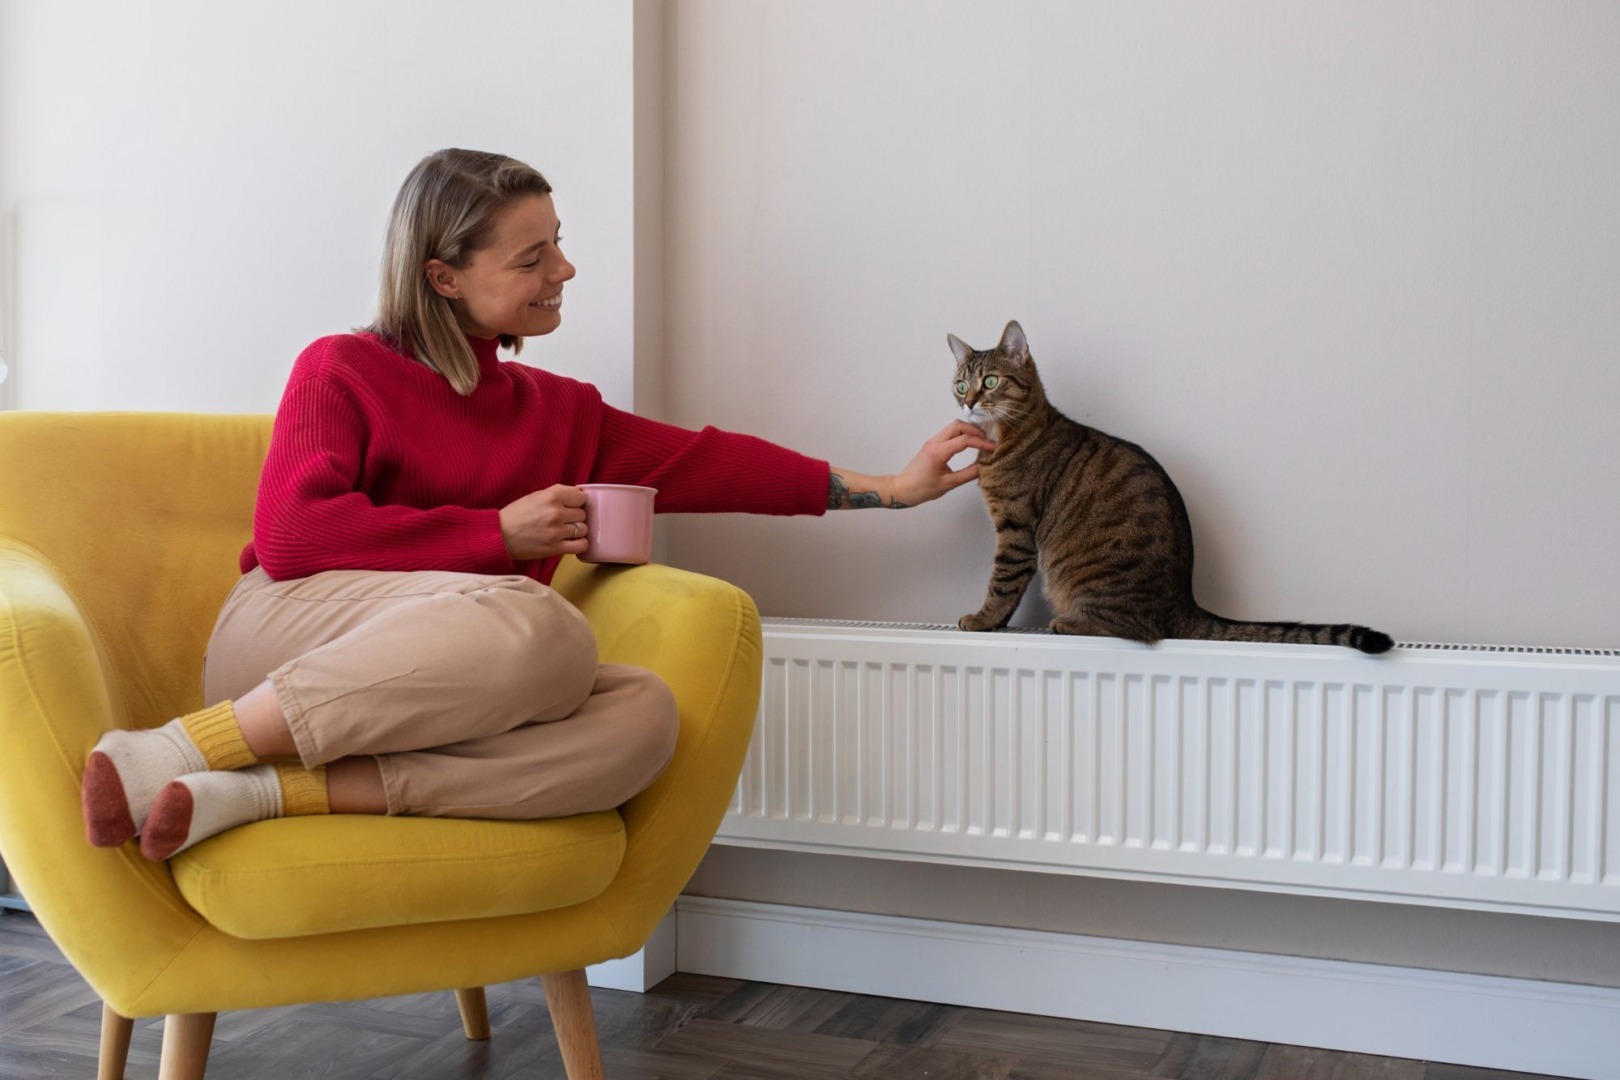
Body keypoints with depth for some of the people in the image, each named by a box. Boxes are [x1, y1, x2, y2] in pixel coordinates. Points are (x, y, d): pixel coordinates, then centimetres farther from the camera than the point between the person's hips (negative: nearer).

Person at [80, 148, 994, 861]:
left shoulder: (560, 410, 21)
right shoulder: (344, 369, 6)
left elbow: (704, 460, 16)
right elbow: (291, 535, -7)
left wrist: (890, 487, 12)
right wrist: (498, 534, -9)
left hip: (431, 707, 5)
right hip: (286, 644, -5)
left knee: (643, 713, -27)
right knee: (540, 623, -34)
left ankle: (265, 795, -32)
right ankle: (180, 749, -30)